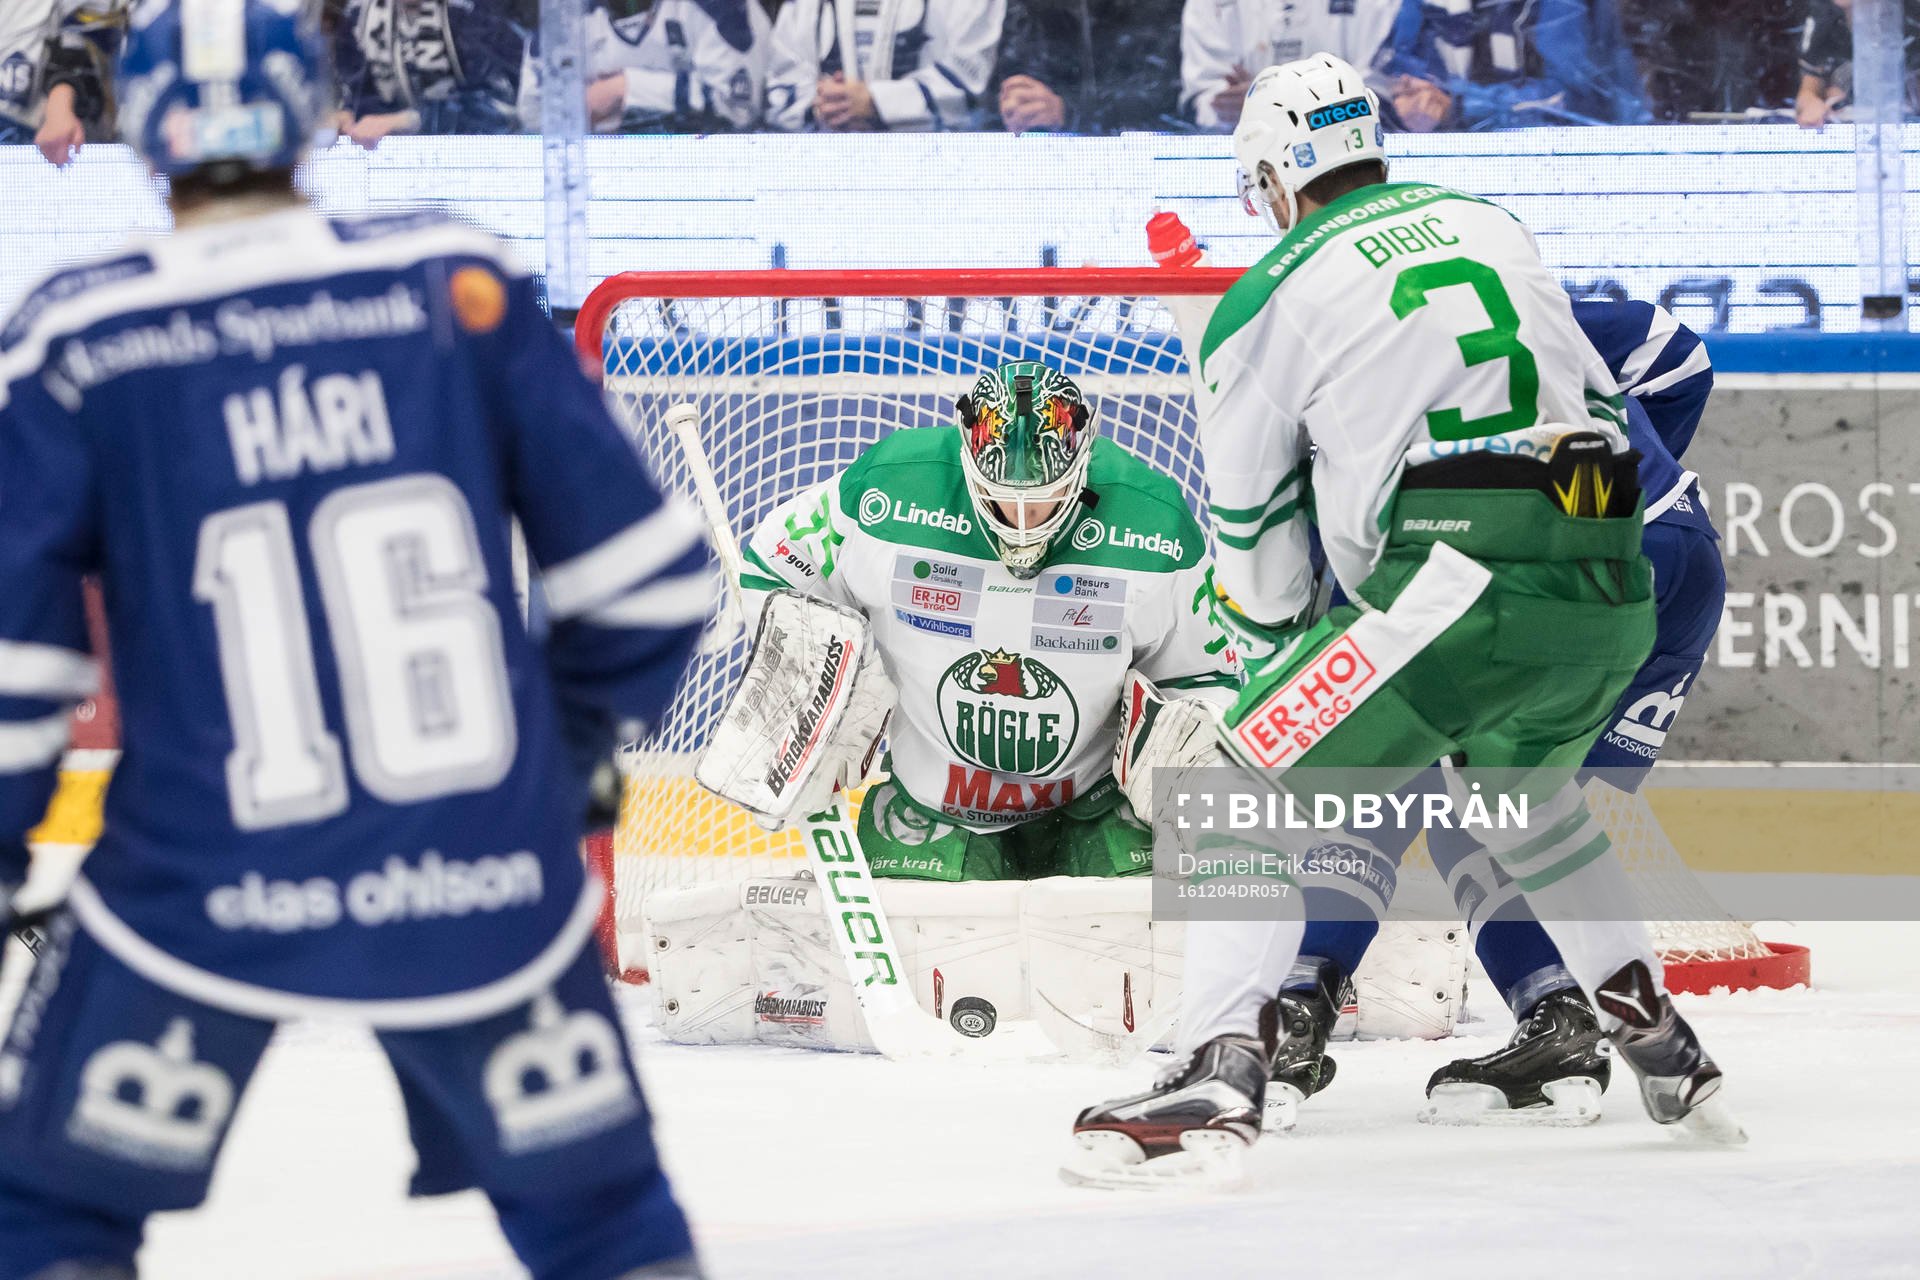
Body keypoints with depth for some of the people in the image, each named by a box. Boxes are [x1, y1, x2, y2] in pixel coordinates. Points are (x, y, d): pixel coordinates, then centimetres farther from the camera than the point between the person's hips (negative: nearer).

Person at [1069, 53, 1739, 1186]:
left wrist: (1289, 629, 29)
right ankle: (1666, 1055, 39)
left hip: (1456, 596, -7)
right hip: (1611, 596, 7)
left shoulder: (1269, 301, 5)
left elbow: (1256, 535, 11)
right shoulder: (1492, 228, 21)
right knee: (1526, 795, 34)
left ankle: (1222, 1080, -17)